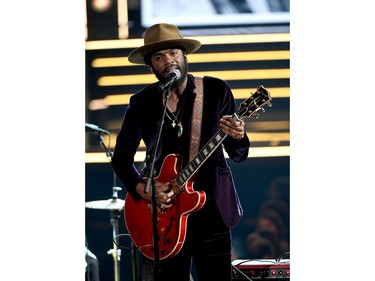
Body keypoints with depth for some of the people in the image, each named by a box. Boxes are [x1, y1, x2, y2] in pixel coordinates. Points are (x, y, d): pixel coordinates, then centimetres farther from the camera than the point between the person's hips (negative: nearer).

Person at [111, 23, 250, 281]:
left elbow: (239, 155, 2)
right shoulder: (141, 103, 3)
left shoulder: (216, 90, 1)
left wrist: (237, 138, -21)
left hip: (211, 209, -1)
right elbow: (121, 158, 12)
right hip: (164, 212, 1)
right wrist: (142, 189, -6)